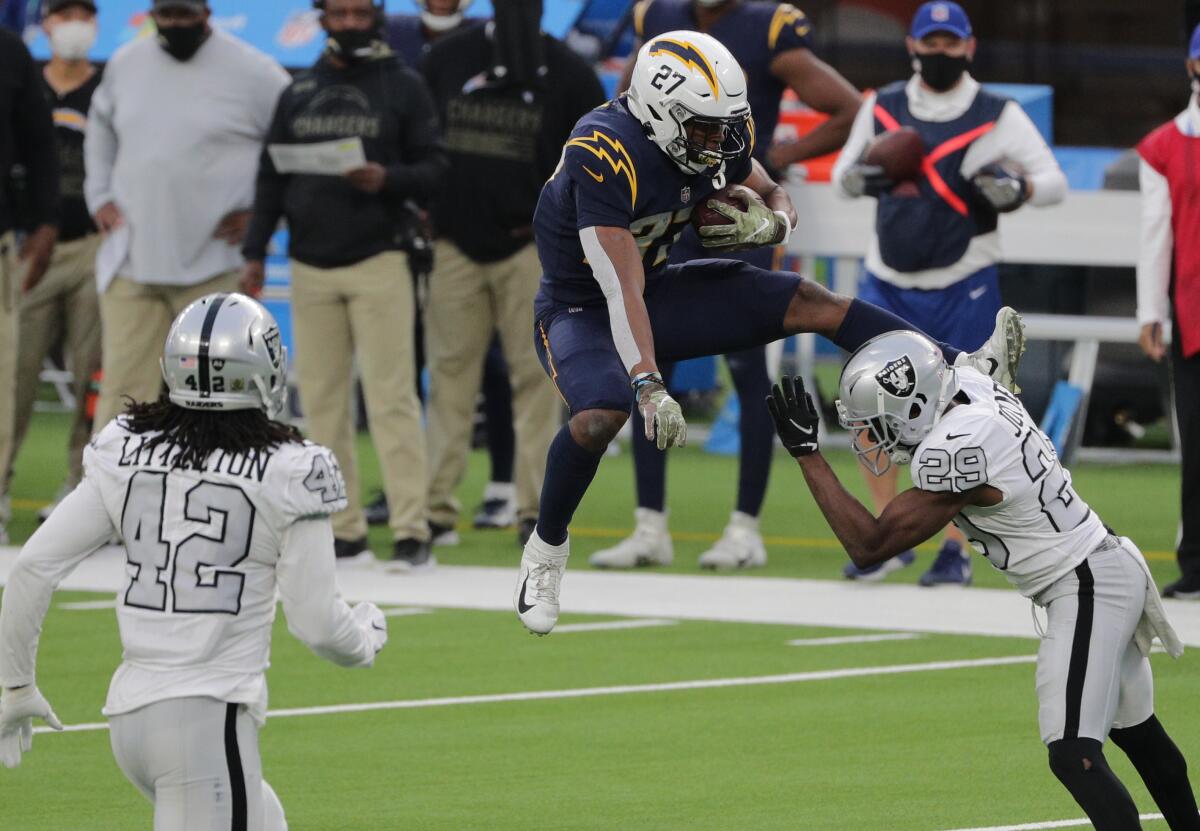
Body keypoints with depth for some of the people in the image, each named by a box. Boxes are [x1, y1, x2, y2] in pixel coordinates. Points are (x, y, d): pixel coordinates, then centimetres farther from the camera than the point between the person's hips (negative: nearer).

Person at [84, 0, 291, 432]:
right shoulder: (125, 64, 9)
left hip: (213, 264, -3)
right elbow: (101, 128, 27)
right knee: (122, 384, -1)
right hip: (130, 263, 4)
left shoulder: (253, 72, -6)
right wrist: (99, 195, 14)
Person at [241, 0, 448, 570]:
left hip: (378, 263, -4)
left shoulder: (404, 87, 3)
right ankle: (345, 533, 7)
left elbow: (433, 168, -1)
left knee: (391, 396, -9)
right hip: (310, 266, 4)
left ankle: (411, 531, -10)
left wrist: (386, 180, -19)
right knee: (322, 402, 3)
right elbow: (272, 178, 15)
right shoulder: (298, 94, 14)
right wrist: (255, 253, 8)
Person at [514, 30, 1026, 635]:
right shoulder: (605, 156, -32)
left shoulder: (712, 139, -9)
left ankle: (971, 374, -10)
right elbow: (621, 292, -36)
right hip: (580, 308, -7)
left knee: (809, 303, -8)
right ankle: (546, 549, -11)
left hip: (656, 290, 7)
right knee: (600, 416, -36)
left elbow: (777, 198, 9)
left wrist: (769, 225, -17)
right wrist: (650, 389, -43)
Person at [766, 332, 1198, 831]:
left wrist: (806, 452, -19)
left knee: (1074, 758, -18)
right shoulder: (972, 386, -2)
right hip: (1106, 568, 10)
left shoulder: (952, 452, -27)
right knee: (1137, 733, 25)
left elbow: (869, 546, -21)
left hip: (1087, 590, -10)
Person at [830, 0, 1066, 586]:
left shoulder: (997, 116, -3)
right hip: (887, 284, 3)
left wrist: (1016, 189, -23)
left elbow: (1055, 182, -1)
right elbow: (845, 175, 13)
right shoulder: (881, 109, 5)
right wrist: (861, 177, -11)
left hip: (963, 289, -3)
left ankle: (956, 550, 7)